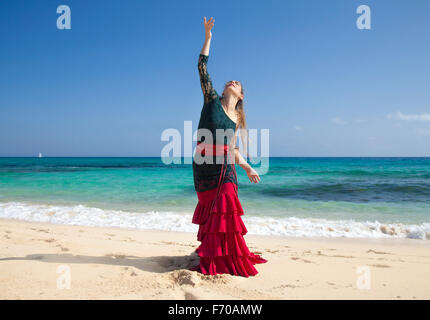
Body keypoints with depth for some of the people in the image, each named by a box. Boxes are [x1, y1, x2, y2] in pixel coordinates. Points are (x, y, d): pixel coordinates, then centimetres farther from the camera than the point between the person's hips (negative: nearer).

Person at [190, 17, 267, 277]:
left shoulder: (237, 119, 12)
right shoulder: (212, 100, 4)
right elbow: (202, 68, -1)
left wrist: (247, 167, 18)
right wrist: (208, 37, -1)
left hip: (225, 166, 2)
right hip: (203, 163, -2)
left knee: (226, 207, -8)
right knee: (209, 208, 5)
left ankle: (229, 257, 9)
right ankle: (212, 257, 22)